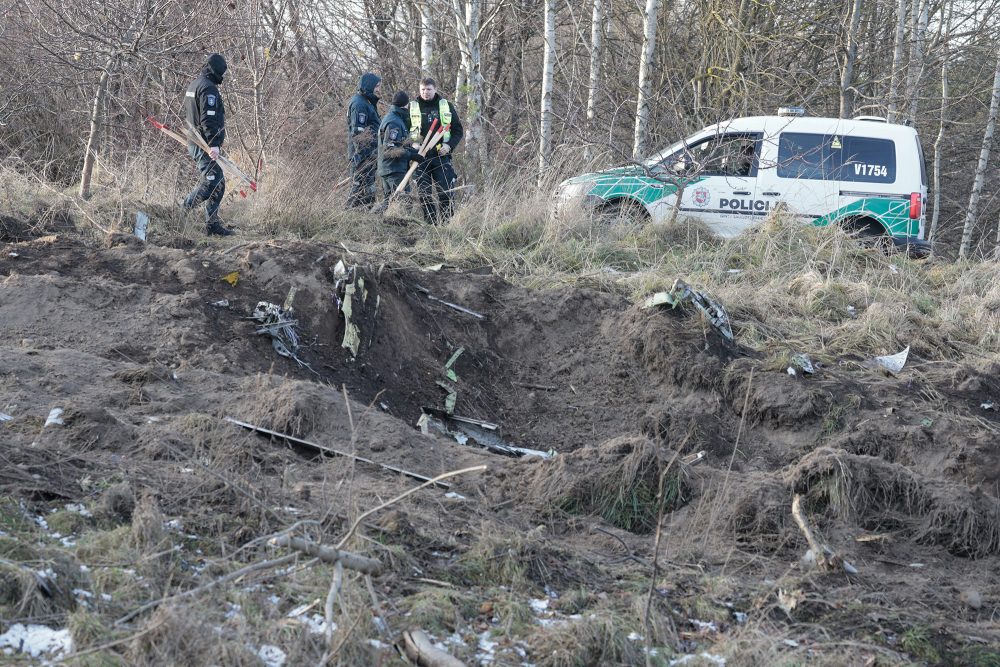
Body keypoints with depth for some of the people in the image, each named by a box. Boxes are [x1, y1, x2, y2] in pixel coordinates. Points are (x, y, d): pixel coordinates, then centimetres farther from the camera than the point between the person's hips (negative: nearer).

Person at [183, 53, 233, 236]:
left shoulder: (194, 85, 19)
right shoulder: (208, 88, -14)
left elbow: (188, 115, 26)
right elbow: (209, 118, -23)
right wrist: (213, 144, -27)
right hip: (205, 145, -11)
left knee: (218, 184, 11)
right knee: (211, 182, -13)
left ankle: (213, 224, 12)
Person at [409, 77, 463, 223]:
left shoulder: (446, 106, 7)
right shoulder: (412, 107, 5)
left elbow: (458, 130, 10)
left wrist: (449, 145, -6)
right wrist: (412, 144, -10)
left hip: (441, 156, 0)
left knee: (446, 192, -4)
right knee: (424, 194, 0)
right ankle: (430, 223, 6)